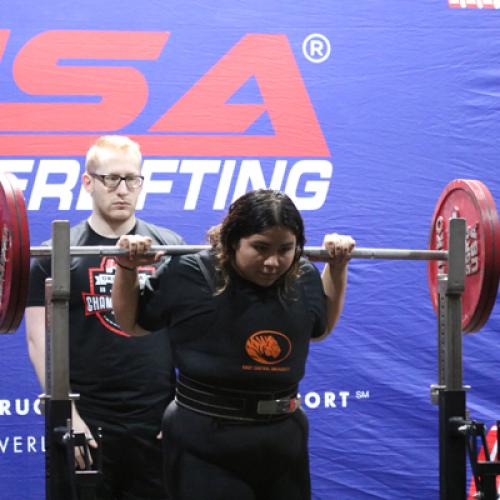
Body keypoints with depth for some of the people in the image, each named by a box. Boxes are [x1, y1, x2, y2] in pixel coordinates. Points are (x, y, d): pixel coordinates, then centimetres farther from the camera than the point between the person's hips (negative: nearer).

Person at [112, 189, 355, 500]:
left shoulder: (304, 280, 0)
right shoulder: (189, 277, -12)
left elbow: (320, 329, 23)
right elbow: (132, 323, 4)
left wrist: (338, 268, 14)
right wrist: (128, 268, -8)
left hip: (283, 447, 5)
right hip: (204, 450, -5)